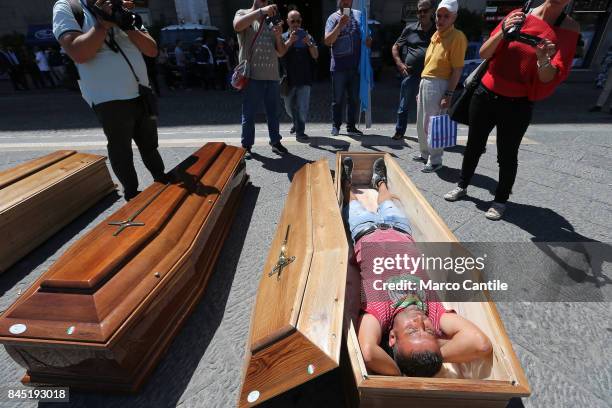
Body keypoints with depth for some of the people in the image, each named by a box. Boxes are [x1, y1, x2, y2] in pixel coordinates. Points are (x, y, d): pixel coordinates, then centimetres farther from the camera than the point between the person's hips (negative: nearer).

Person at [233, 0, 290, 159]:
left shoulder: (271, 22, 18)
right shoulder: (243, 13, 5)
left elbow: (281, 53, 14)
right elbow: (237, 26, -21)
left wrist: (278, 36, -4)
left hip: (272, 76, 5)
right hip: (252, 76, -5)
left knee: (273, 113, 10)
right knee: (249, 114, 0)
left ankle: (275, 142, 22)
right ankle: (246, 145, 9)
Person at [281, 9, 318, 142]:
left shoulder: (307, 36, 8)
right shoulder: (283, 37, 7)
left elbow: (315, 56, 0)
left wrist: (310, 44, -17)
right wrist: (290, 41, -23)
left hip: (304, 79, -1)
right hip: (288, 78, 1)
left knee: (303, 107, -8)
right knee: (289, 107, 13)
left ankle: (300, 131, 2)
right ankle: (297, 123, 39)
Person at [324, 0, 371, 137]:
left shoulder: (359, 15, 13)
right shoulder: (333, 18, 1)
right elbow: (327, 41, -11)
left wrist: (368, 40, 4)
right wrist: (340, 24, -19)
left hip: (356, 65, 4)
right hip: (339, 66, -3)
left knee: (354, 99, 6)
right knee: (338, 99, 2)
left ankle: (351, 127, 15)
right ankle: (336, 126, 11)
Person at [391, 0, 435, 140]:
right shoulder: (410, 28, 8)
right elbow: (395, 47, 14)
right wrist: (399, 63, -2)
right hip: (411, 74, 0)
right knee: (404, 106, 7)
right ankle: (400, 131, 22)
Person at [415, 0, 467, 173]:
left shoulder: (457, 37, -9)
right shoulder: (435, 34, 15)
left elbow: (457, 69, -14)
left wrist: (449, 94, -21)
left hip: (438, 84, -8)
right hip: (424, 82, 8)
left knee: (432, 124, -6)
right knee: (421, 123, 15)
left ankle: (435, 160, 6)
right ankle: (424, 153, 31)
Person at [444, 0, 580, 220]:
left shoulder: (569, 29, -4)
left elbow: (550, 79, -11)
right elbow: (484, 53, -5)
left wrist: (544, 60, -31)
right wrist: (503, 31, -22)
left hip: (517, 105, -2)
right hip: (486, 95, 2)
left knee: (507, 155, 2)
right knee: (474, 146, 12)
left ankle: (500, 200, 20)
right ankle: (462, 186, 30)